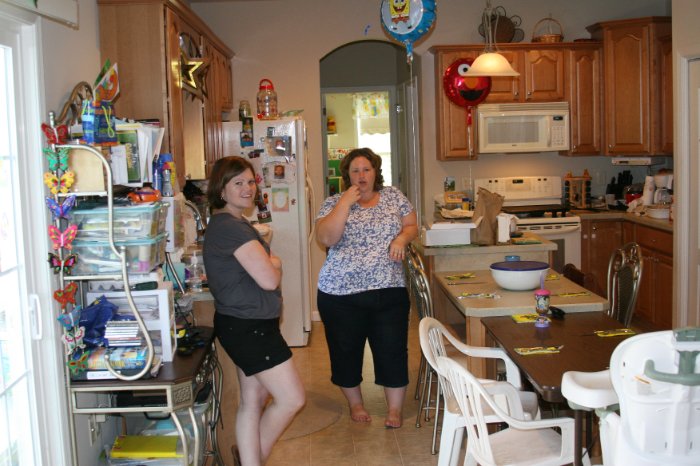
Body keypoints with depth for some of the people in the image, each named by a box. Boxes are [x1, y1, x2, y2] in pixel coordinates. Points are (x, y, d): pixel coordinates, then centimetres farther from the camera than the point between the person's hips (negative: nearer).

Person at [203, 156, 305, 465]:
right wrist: (275, 264, -2)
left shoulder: (224, 223, 13)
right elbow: (269, 279, -23)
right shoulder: (232, 227, -20)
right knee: (291, 398, -1)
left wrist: (266, 263, 2)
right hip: (249, 327, -10)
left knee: (253, 400, 14)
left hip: (244, 325, 10)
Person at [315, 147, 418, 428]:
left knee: (393, 351, 2)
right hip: (341, 294, -1)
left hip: (389, 292, 1)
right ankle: (355, 403, 33)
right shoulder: (334, 203, -1)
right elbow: (326, 238, -17)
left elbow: (412, 226, 12)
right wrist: (346, 202, -18)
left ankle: (395, 409, 17)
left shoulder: (394, 197, 7)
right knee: (346, 351, 12)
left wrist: (402, 237, -10)